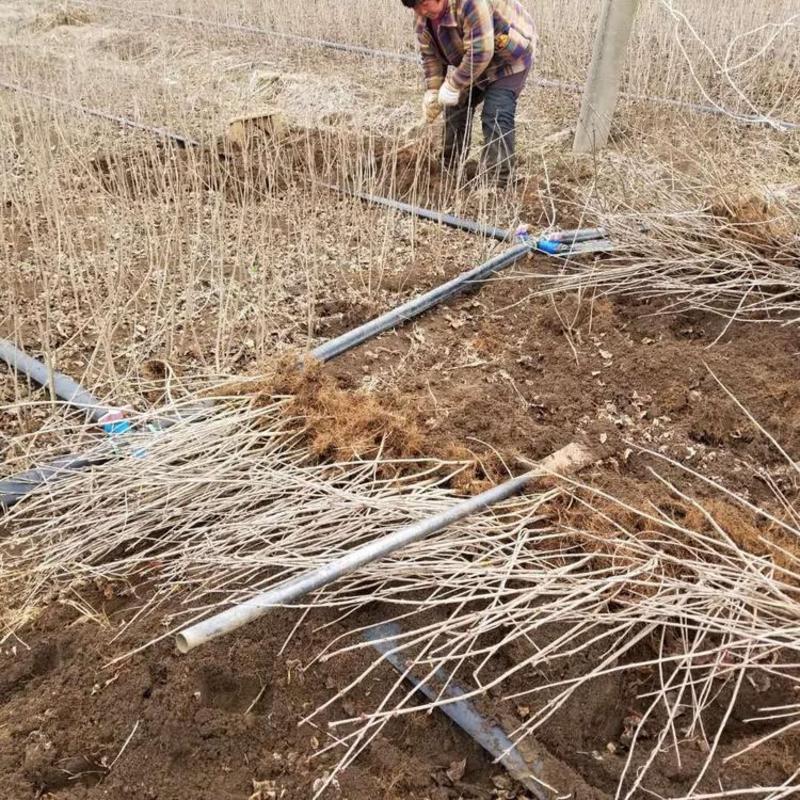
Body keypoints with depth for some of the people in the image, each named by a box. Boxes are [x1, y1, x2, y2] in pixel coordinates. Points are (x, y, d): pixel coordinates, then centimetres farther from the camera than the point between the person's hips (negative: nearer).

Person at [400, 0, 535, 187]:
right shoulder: (422, 20, -10)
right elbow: (431, 56, 0)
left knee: (495, 117, -20)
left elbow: (480, 52, -37)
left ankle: (497, 182, -17)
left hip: (509, 55, -9)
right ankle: (451, 169, 24)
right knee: (457, 105, 10)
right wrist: (432, 91, -10)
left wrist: (453, 86, -31)